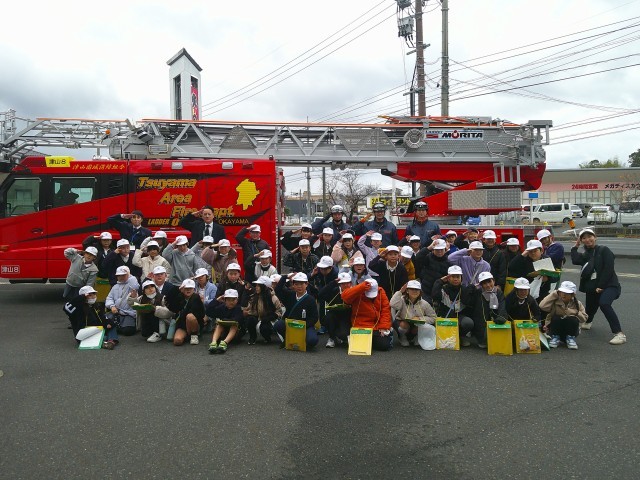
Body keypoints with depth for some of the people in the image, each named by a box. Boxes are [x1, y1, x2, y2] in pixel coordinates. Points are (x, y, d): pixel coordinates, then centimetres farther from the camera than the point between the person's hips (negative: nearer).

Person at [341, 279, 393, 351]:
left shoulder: (380, 292, 3)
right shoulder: (357, 293, -7)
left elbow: (385, 310, 0)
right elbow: (345, 296, -27)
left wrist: (384, 327, -10)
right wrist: (362, 287, -35)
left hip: (377, 327, 3)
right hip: (361, 328, -2)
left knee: (385, 345, -14)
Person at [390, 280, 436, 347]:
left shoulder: (424, 304, -12)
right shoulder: (403, 300, -19)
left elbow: (433, 318, -10)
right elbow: (393, 304, -41)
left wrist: (420, 319, -25)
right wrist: (400, 292, -35)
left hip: (417, 325, 2)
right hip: (402, 323, -2)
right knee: (404, 324, -34)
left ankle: (415, 338, 10)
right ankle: (402, 339, 2)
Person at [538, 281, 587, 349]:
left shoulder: (577, 304, -3)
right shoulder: (555, 301, -11)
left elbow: (584, 318, -4)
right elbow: (542, 306, -29)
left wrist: (576, 313, -24)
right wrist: (554, 294, -22)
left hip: (570, 330, 1)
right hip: (555, 329, -1)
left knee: (573, 319, -28)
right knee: (556, 318, -29)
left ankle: (570, 338, -7)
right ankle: (555, 337, -8)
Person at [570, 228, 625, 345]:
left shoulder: (603, 250, -3)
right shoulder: (585, 255, 15)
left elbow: (608, 268, -13)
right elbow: (575, 261, -6)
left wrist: (601, 286, -18)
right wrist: (575, 246, 3)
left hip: (608, 285, -6)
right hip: (591, 287, 6)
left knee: (604, 303, -32)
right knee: (590, 308, 19)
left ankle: (619, 334, -30)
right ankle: (587, 322, 55)